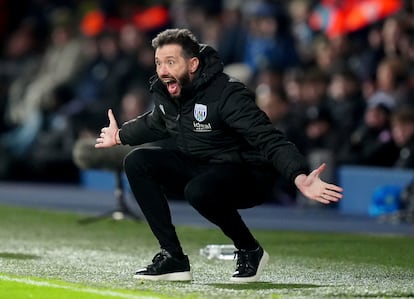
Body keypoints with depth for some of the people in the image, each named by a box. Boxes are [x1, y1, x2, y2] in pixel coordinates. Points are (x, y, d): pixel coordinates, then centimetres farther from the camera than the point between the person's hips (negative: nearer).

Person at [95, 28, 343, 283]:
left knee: (198, 192, -38)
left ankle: (250, 250, -10)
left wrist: (299, 176, -50)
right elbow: (156, 123, 23)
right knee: (137, 163, -8)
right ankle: (172, 258, -5)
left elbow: (270, 140, -34)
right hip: (198, 167, 8)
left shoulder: (227, 95, -27)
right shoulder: (164, 92, -4)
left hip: (247, 175, -8)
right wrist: (120, 136, 37)